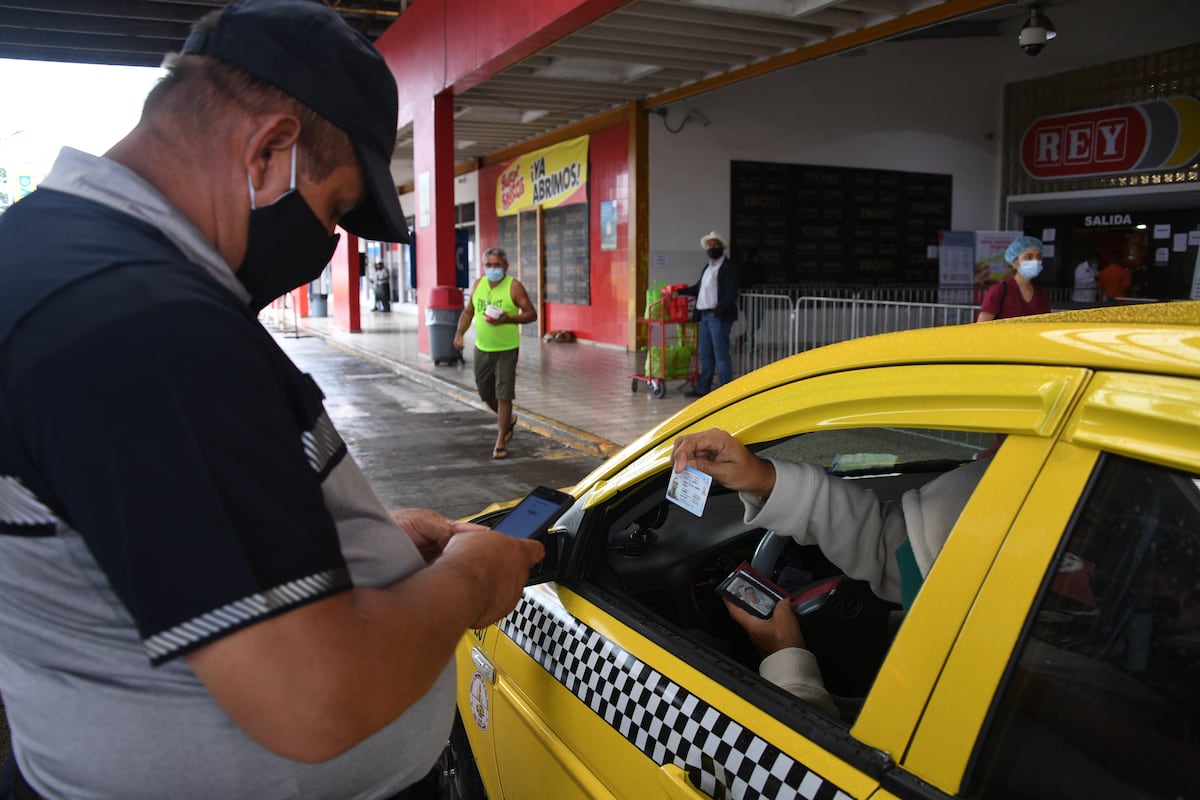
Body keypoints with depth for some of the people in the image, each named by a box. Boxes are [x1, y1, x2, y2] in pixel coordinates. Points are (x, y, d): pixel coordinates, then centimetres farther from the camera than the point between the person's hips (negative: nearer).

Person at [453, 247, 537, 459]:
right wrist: (459, 333, 1)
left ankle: (500, 442, 3)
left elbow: (531, 314, -9)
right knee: (486, 393, 16)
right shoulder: (478, 284, 4)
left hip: (507, 350, -5)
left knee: (504, 395, -6)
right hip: (482, 348, 5)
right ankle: (508, 420, 43)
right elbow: (468, 311, 14)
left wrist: (509, 319, -24)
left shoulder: (514, 287, -10)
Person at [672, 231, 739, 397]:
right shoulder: (708, 267, 19)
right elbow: (698, 288, 24)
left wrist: (717, 311, -18)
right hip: (705, 315, 8)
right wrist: (679, 292, 16)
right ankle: (703, 388, 20)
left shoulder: (729, 267, -6)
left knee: (721, 354, -5)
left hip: (719, 316, -8)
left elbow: (731, 293, -14)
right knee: (705, 354, 12)